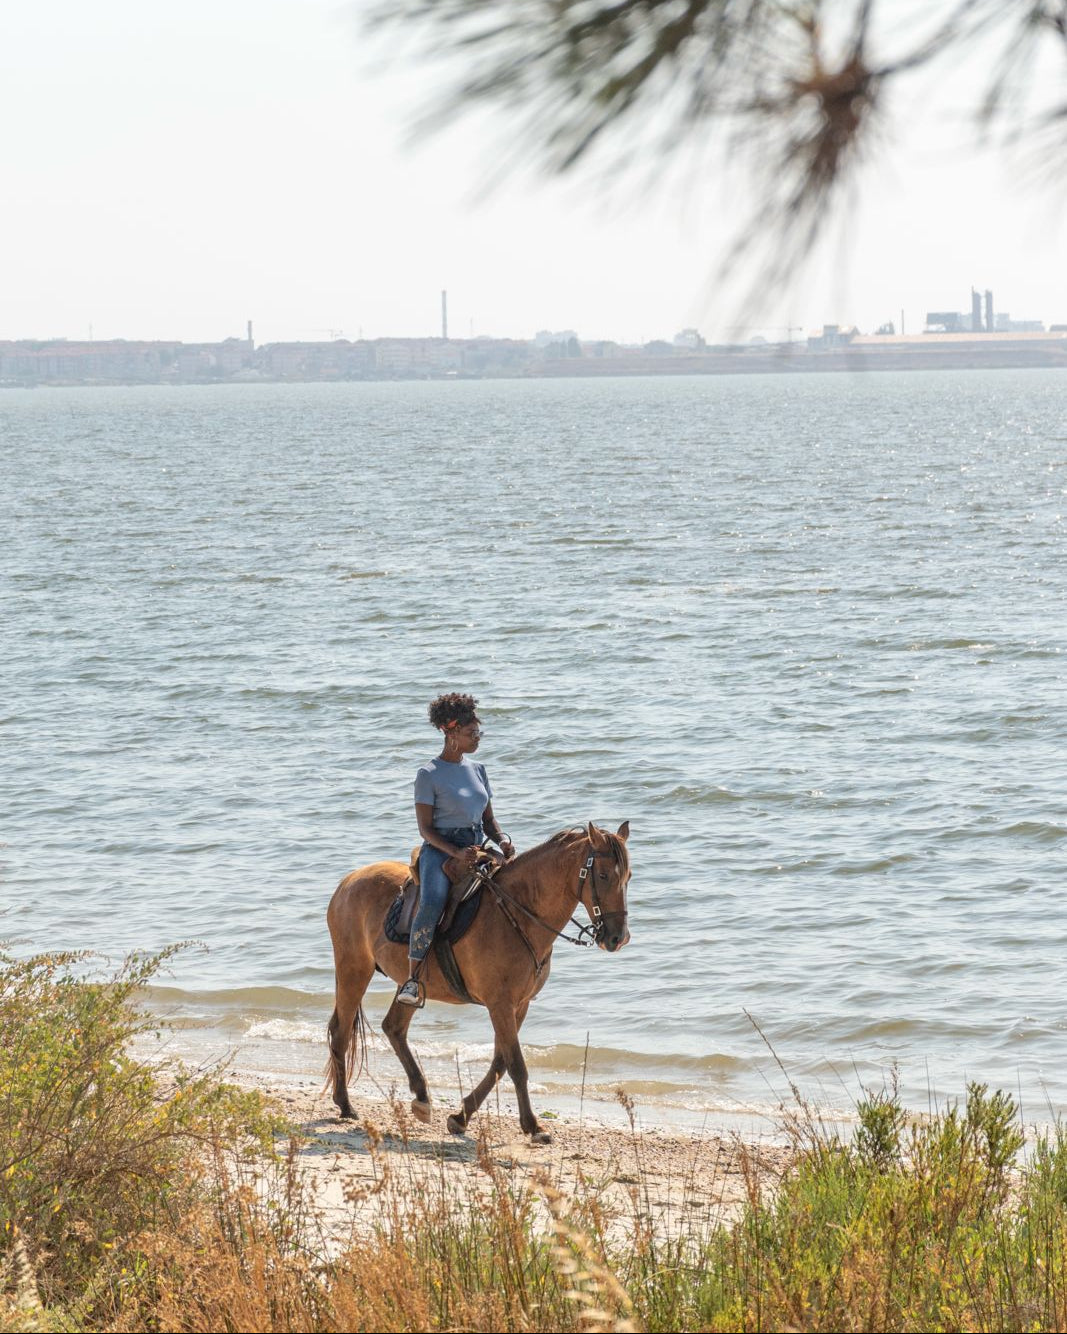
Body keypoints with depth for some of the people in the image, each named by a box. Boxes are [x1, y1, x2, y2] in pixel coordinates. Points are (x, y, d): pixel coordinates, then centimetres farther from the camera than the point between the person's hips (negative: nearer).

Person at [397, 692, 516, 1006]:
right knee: (432, 903, -34)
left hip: (475, 849, 6)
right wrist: (456, 853, -21)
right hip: (440, 850, -6)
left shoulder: (478, 770, 15)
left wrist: (502, 840, -4)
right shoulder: (429, 775, -4)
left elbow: (488, 819, 19)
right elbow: (425, 829, -7)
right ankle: (413, 977, -24)